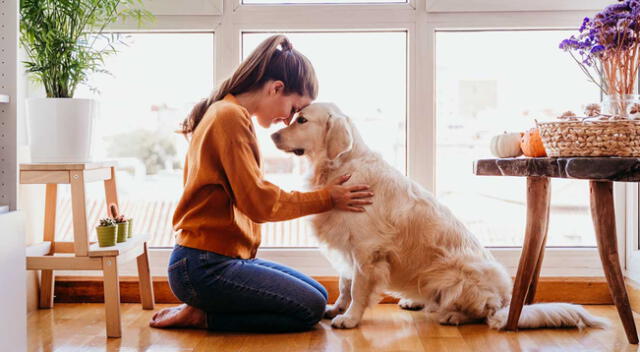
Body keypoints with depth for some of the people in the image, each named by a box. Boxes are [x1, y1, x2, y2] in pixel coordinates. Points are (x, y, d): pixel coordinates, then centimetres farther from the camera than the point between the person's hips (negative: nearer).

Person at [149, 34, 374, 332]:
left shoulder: (226, 113, 17)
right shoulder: (231, 117, -15)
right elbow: (258, 202, -18)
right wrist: (326, 198, -8)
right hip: (204, 267, -11)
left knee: (318, 295, 11)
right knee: (310, 309, -12)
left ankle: (202, 311, 7)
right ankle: (202, 316, -4)